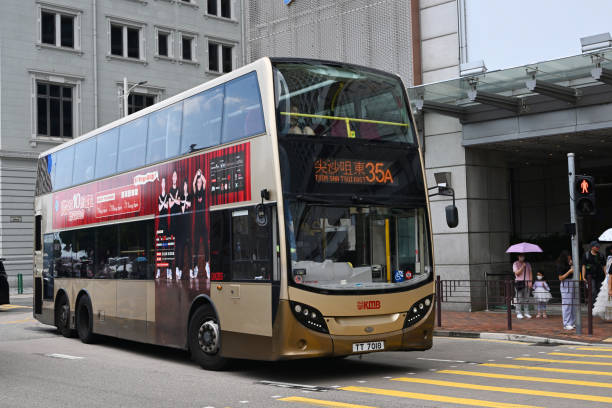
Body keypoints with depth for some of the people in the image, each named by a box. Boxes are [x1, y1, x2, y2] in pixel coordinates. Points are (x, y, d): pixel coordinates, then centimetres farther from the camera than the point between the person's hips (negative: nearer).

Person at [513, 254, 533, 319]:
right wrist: (522, 267, -13)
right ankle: (519, 313, -4)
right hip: (519, 282, -3)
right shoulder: (515, 264, 3)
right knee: (519, 298, -6)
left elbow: (530, 273, 13)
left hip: (527, 283, 3)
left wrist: (530, 281, 2)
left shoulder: (528, 264, 15)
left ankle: (526, 312, 8)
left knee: (526, 298, 3)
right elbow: (517, 273, -7)